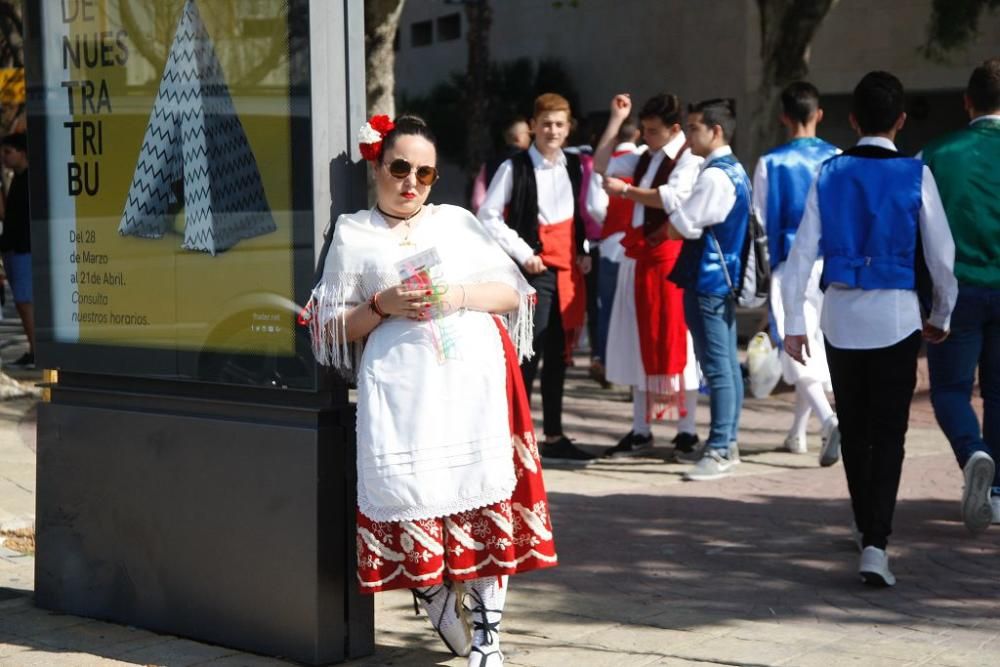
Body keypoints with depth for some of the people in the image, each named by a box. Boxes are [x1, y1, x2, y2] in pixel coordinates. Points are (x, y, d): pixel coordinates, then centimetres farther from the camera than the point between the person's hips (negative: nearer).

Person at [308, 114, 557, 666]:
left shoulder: (458, 221, 18)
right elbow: (332, 326, 8)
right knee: (413, 497, -7)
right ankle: (438, 602, 20)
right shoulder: (353, 234, 13)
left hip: (475, 380, 1)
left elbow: (513, 293, 13)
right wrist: (383, 305, -9)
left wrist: (460, 296, -5)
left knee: (486, 496, -5)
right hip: (401, 388, -1)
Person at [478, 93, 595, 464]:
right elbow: (488, 217, -8)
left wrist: (584, 252, 7)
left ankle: (553, 437, 18)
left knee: (559, 354, 10)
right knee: (530, 353, -9)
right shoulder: (515, 168, -6)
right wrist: (523, 254, -12)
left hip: (568, 269, 6)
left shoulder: (574, 167, 12)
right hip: (534, 269, -6)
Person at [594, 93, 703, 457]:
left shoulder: (689, 159, -9)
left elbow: (672, 198, -24)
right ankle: (640, 430, 18)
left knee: (672, 344, -4)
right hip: (637, 258, 8)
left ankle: (687, 431, 5)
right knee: (640, 343, 11)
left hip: (668, 258, -8)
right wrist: (616, 119, 12)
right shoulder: (645, 157, 14)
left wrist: (626, 190, -16)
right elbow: (602, 165, 16)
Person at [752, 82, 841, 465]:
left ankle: (828, 420, -27)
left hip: (790, 265, -4)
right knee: (815, 345, 16)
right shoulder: (837, 160, 1)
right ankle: (798, 432, 27)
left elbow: (761, 222, -3)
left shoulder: (771, 163, -5)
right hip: (830, 263, 4)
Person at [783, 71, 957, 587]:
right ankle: (875, 543, -14)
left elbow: (802, 251, -3)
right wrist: (941, 314, 13)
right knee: (888, 434, -1)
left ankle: (867, 528, 30)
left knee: (853, 429, 17)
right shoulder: (915, 175, -5)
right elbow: (941, 253, -2)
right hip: (895, 314, -2)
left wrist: (793, 323, 3)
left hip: (840, 314, 3)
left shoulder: (829, 174, 0)